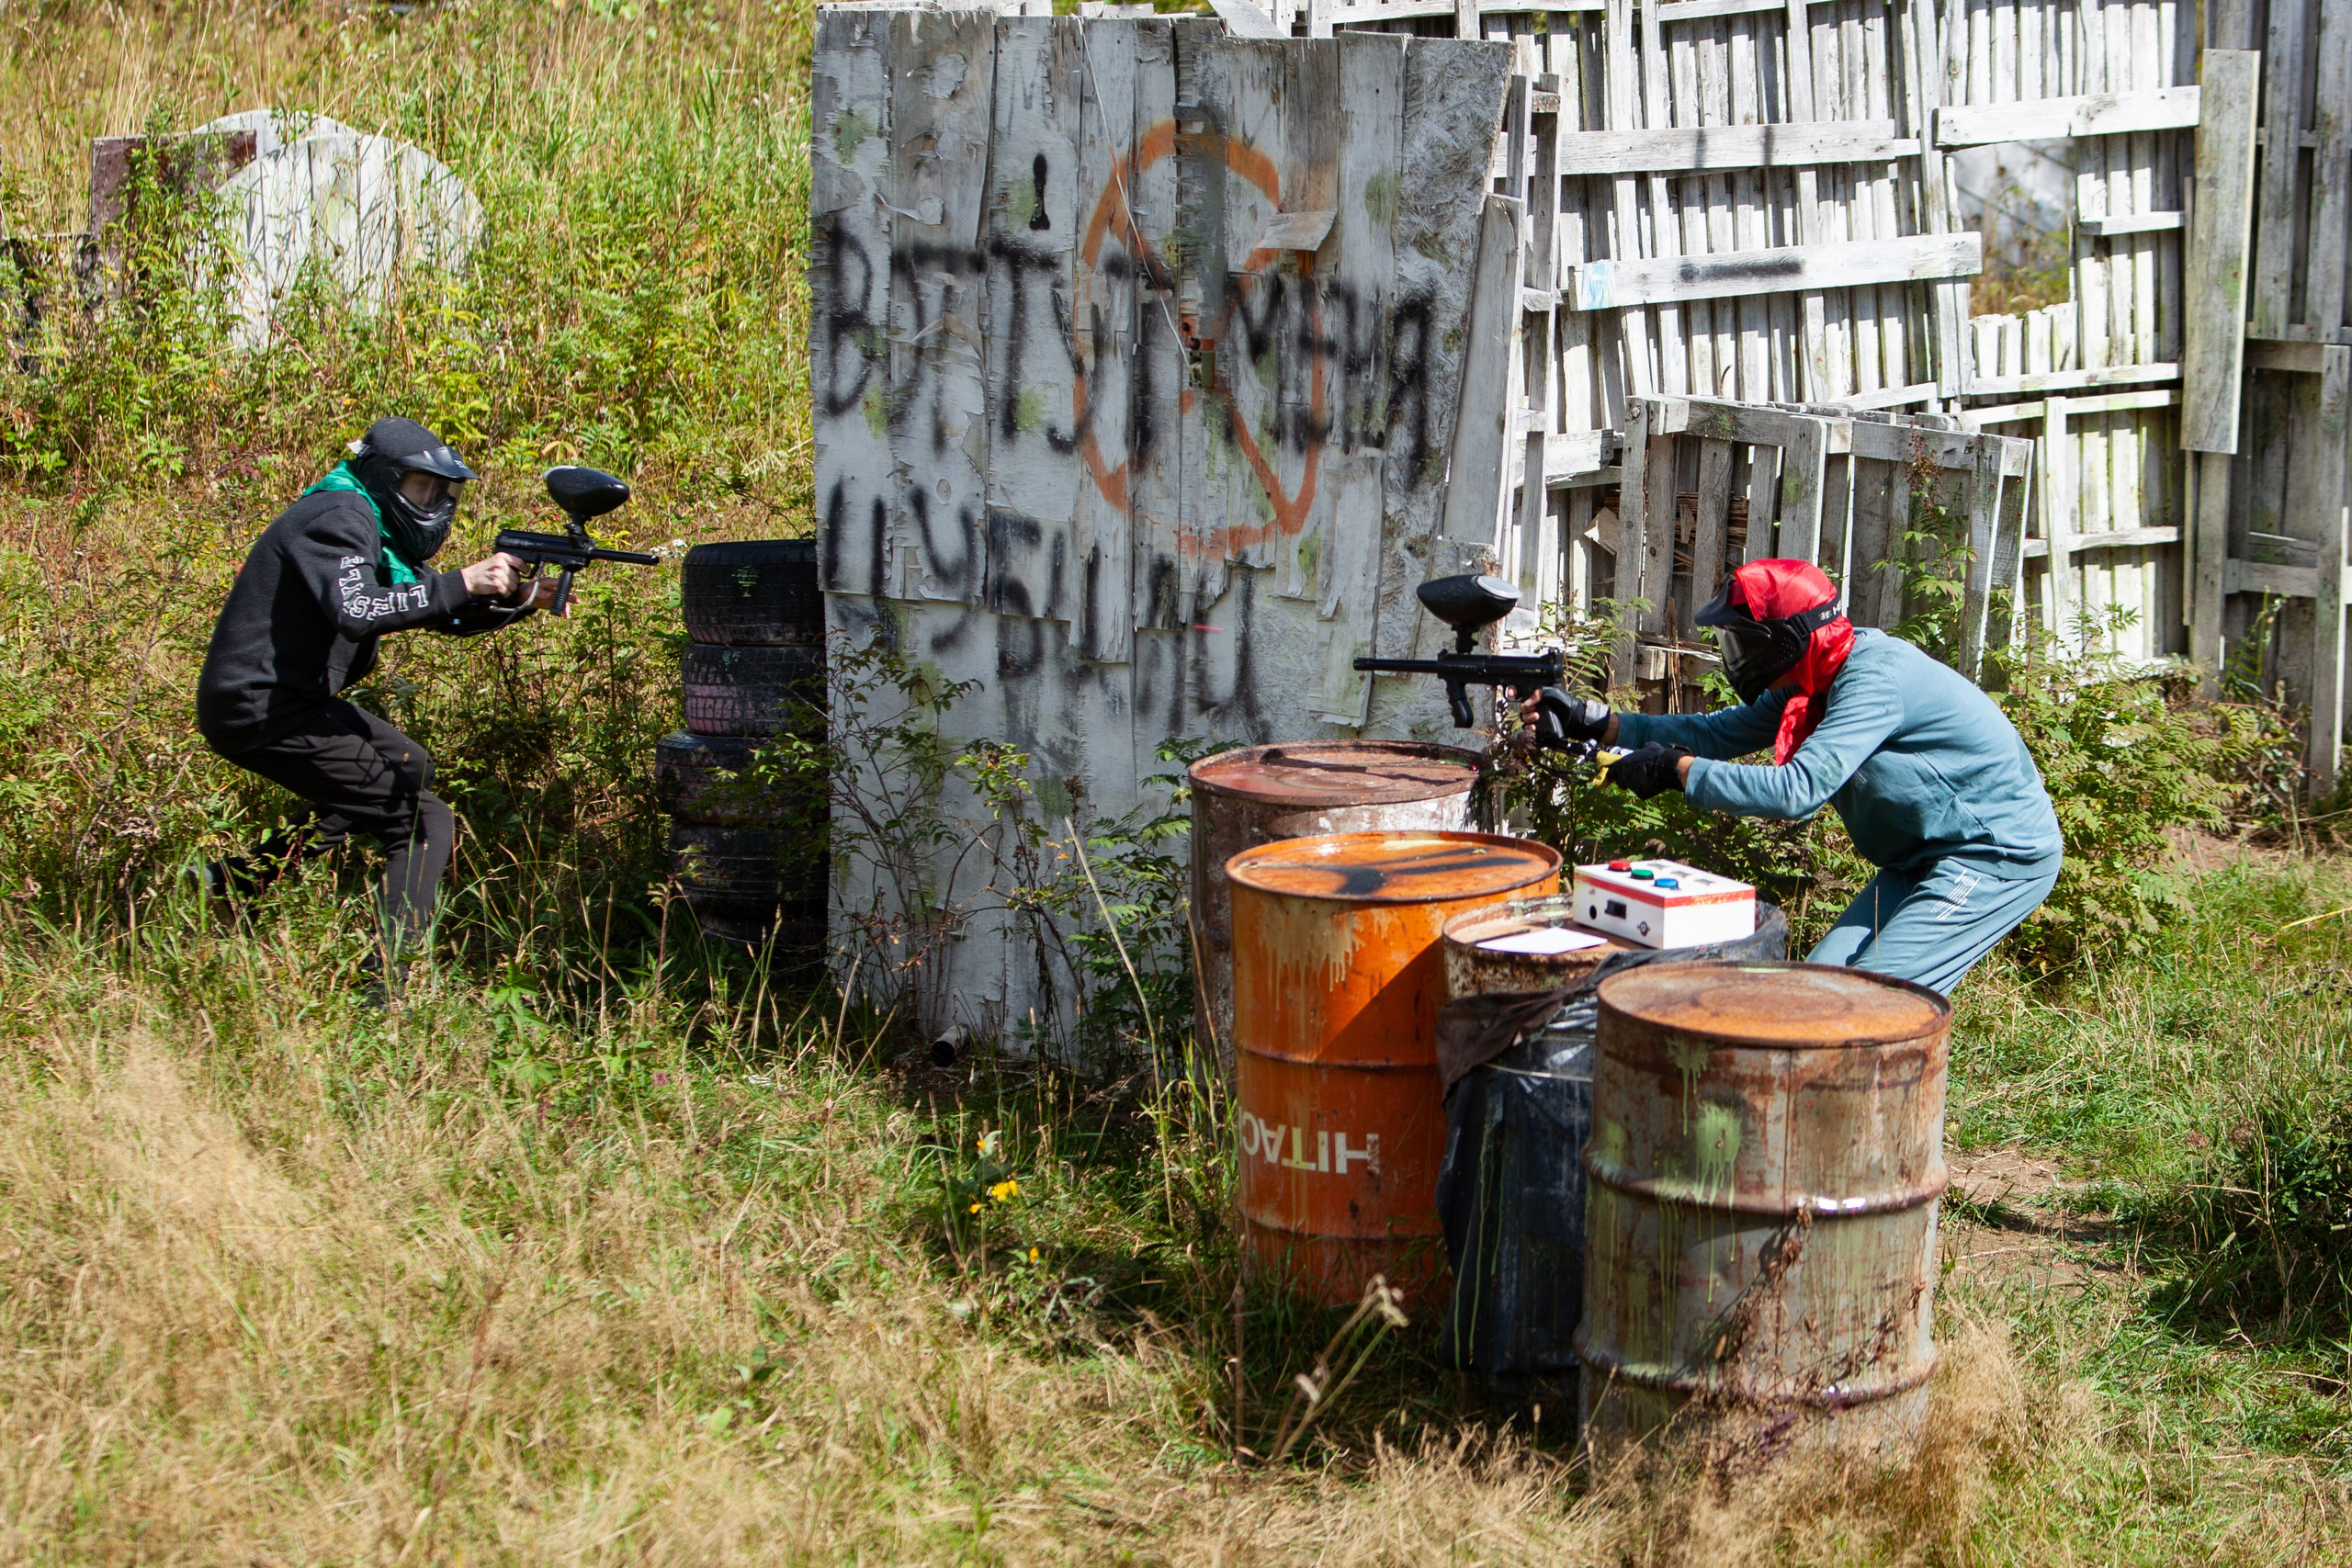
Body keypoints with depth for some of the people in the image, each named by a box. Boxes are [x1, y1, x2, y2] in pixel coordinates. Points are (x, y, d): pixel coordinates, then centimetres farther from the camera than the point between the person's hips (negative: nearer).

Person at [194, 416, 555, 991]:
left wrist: (518, 601, -2)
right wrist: (463, 582, -31)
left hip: (289, 698, 10)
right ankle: (386, 984, -16)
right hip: (260, 711, -10)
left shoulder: (377, 532, 16)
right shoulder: (340, 518, -14)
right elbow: (353, 612, -32)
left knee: (409, 770, 29)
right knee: (425, 823, -10)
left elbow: (444, 614, 16)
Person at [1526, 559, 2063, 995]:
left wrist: (1675, 769, -27)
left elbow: (1796, 789, -34)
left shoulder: (1875, 679, -27)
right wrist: (1593, 722, -2)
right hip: (1923, 859, 10)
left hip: (2001, 858, -10)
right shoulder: (1813, 681, 3)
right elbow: (1718, 734, 6)